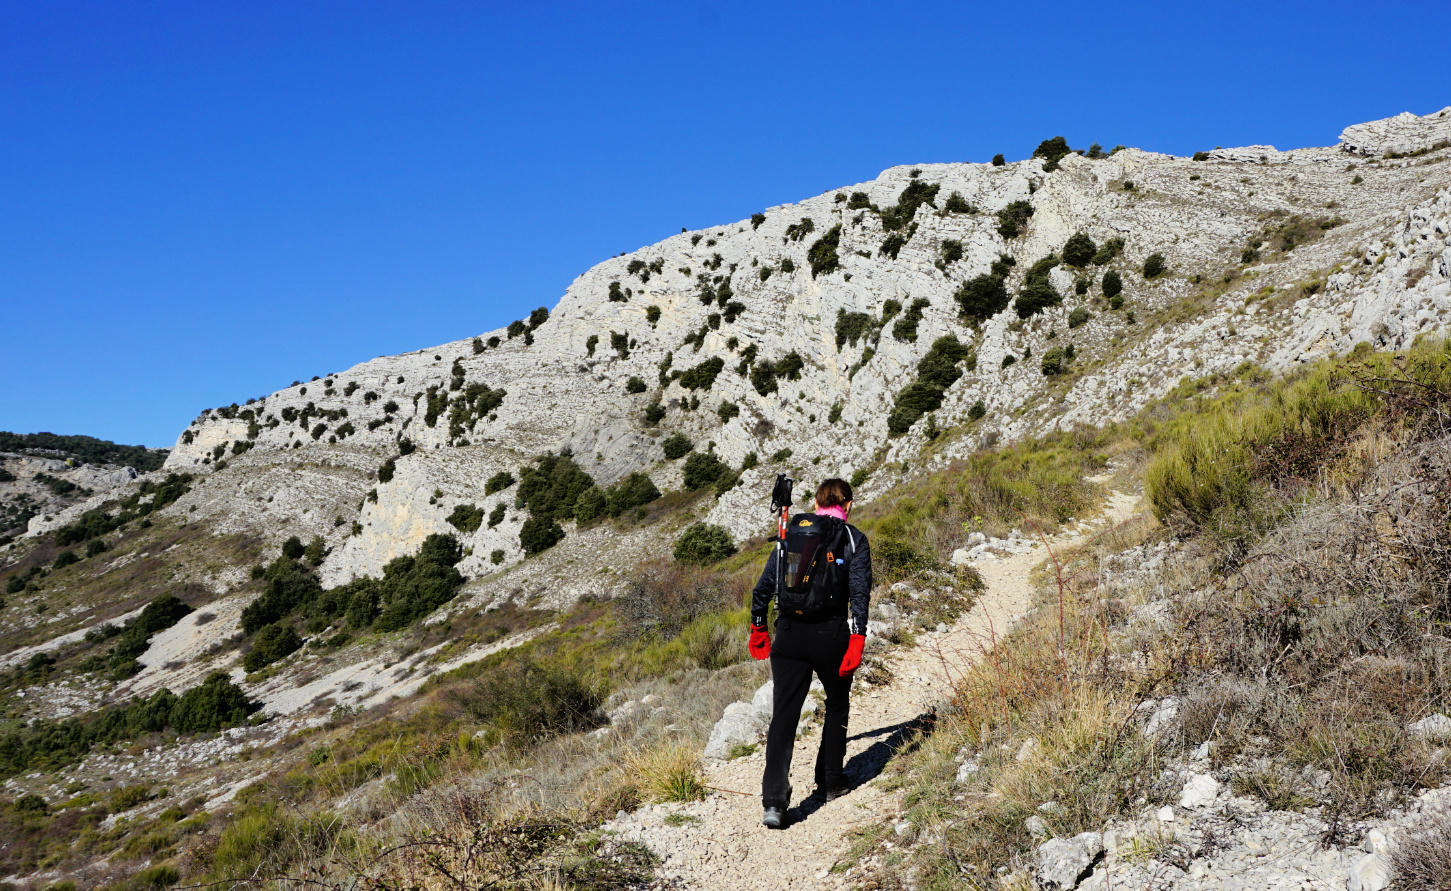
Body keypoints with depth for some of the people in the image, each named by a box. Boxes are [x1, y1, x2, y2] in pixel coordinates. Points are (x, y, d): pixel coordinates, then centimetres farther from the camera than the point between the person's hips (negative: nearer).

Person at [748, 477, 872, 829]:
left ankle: (774, 800, -10)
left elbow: (765, 584, 8)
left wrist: (758, 626, 17)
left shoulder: (791, 532, 8)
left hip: (789, 635, 2)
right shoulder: (854, 539, 0)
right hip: (831, 635, -2)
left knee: (784, 715, 0)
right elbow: (860, 591, -11)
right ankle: (830, 783, 31)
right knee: (837, 707, 22)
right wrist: (857, 639, -13)